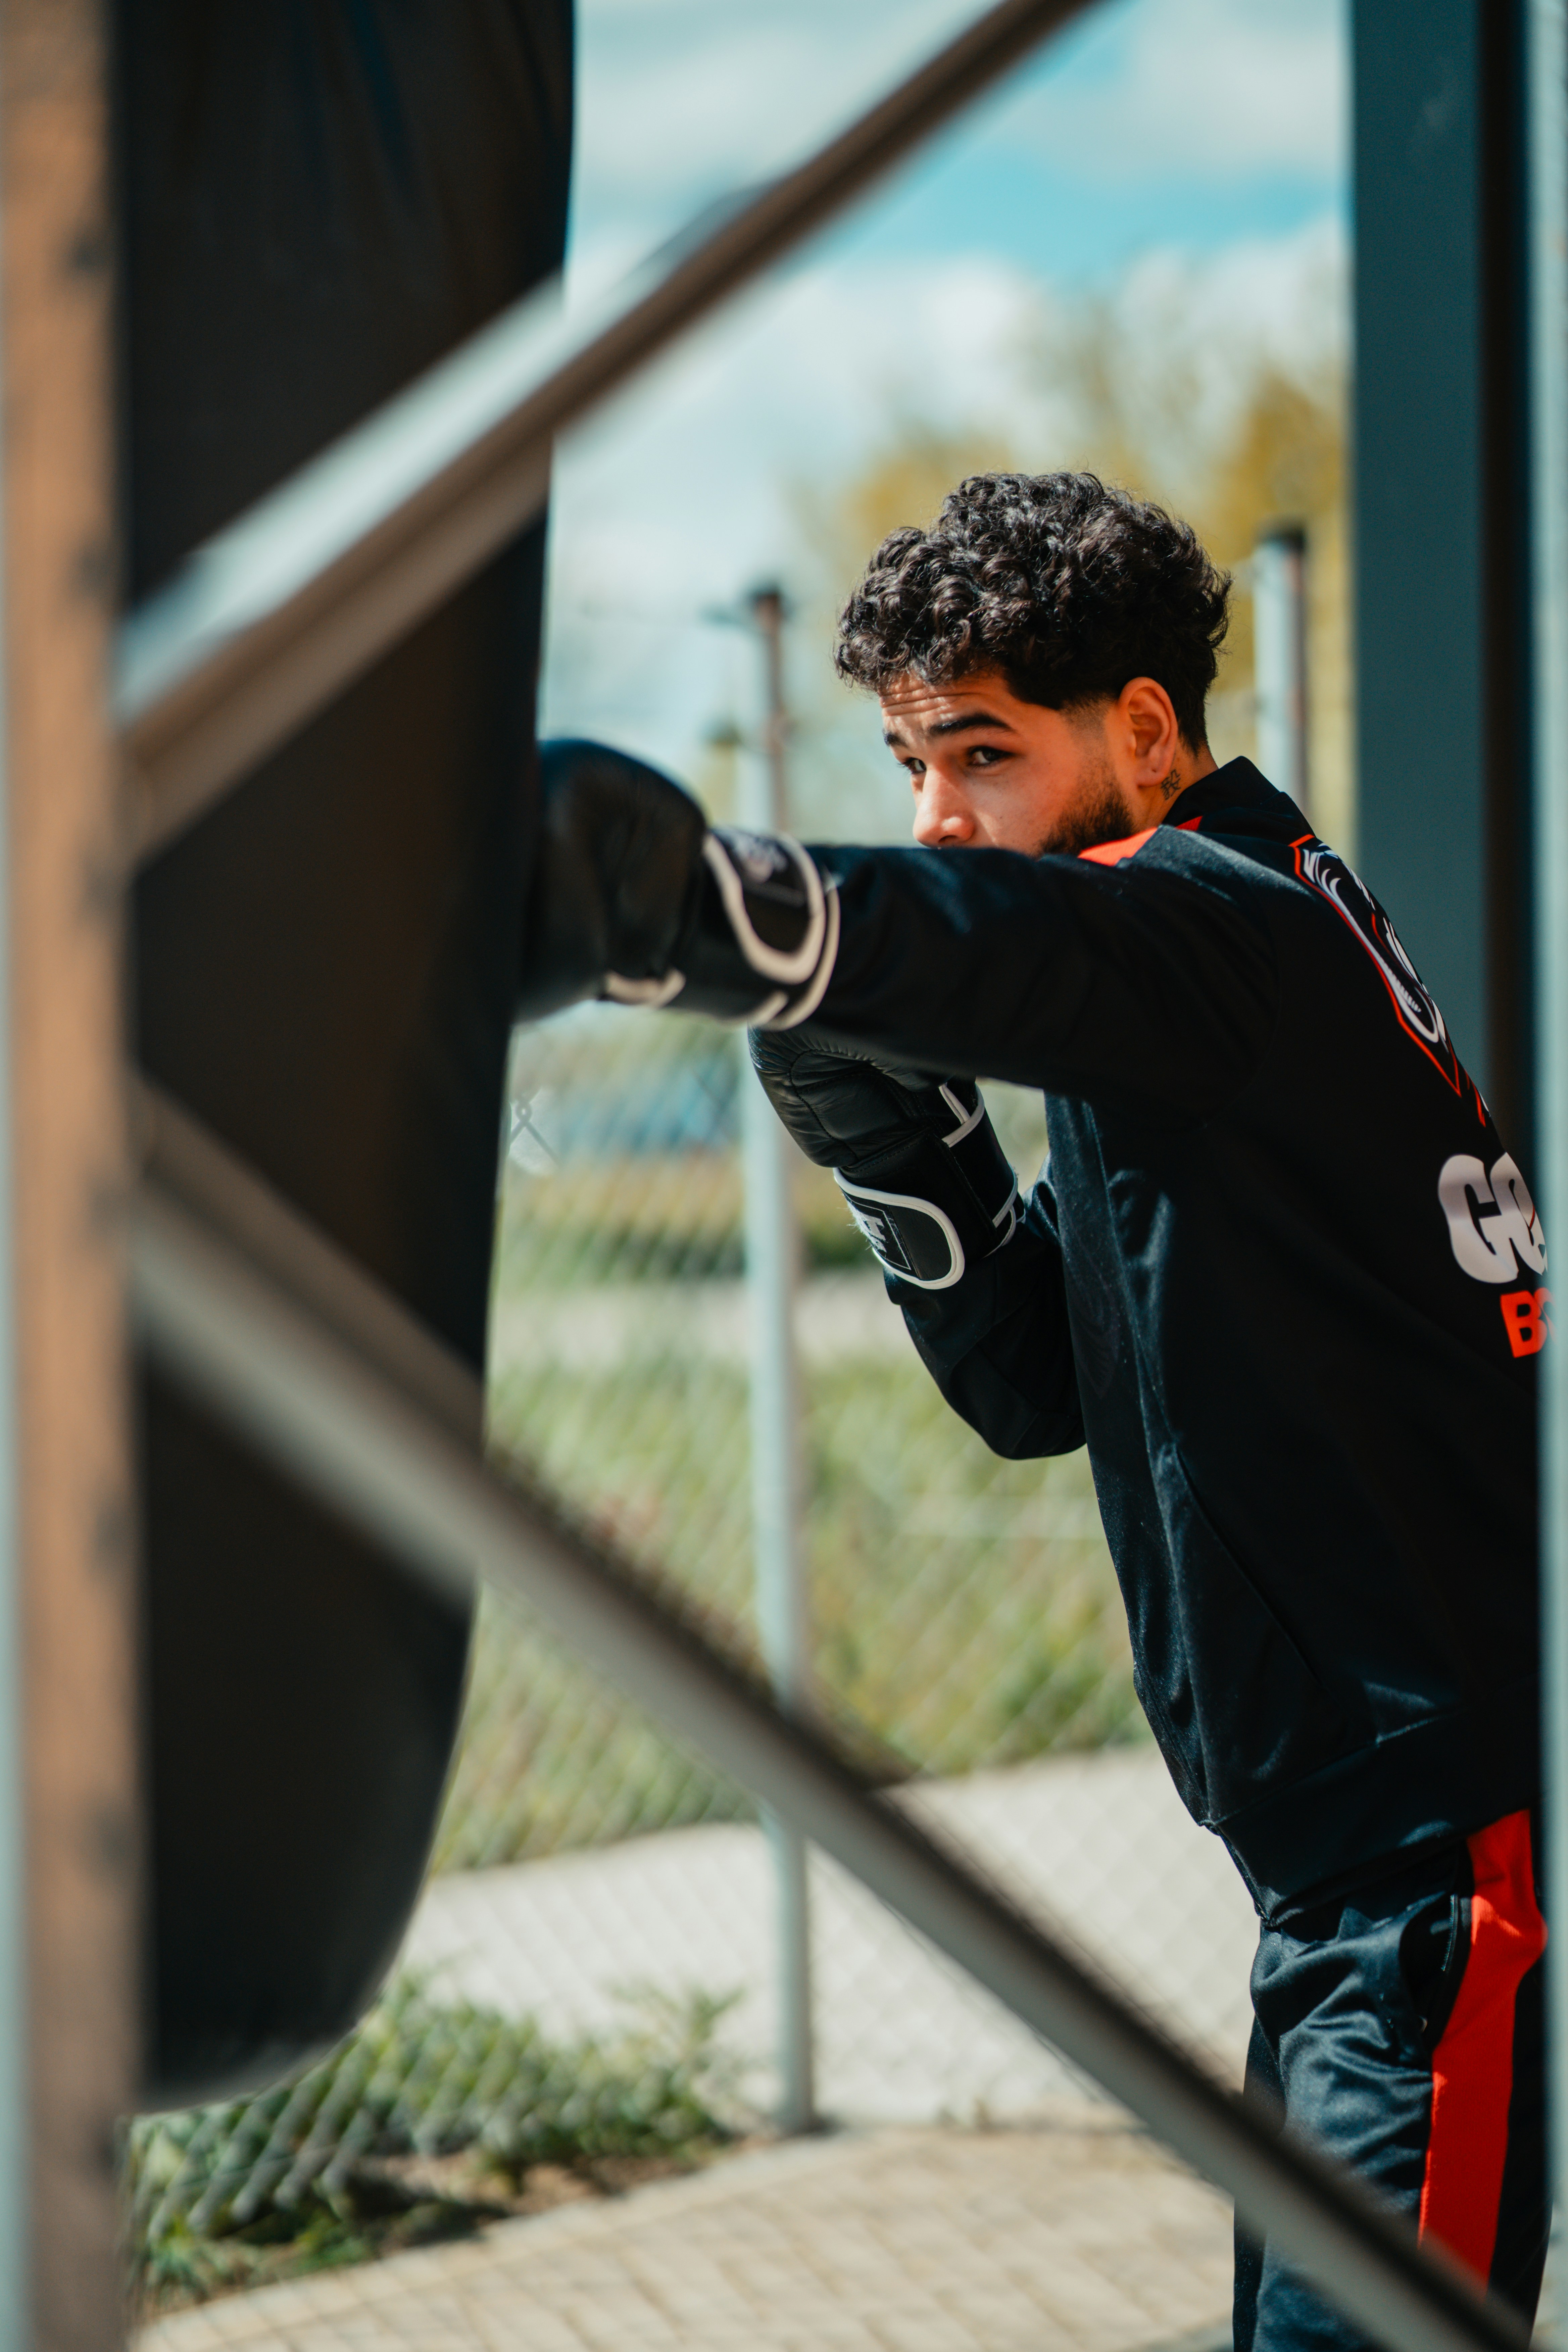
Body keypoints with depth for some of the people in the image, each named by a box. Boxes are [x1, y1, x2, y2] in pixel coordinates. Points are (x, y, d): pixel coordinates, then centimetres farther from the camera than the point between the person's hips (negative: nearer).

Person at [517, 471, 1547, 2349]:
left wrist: (661, 891, -53)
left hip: (1459, 1834, -10)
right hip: (1350, 1853, 10)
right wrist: (890, 1144, 3)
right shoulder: (1252, 943, 18)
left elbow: (965, 943, -37)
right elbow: (1040, 1384, 18)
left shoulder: (1226, 922, -12)